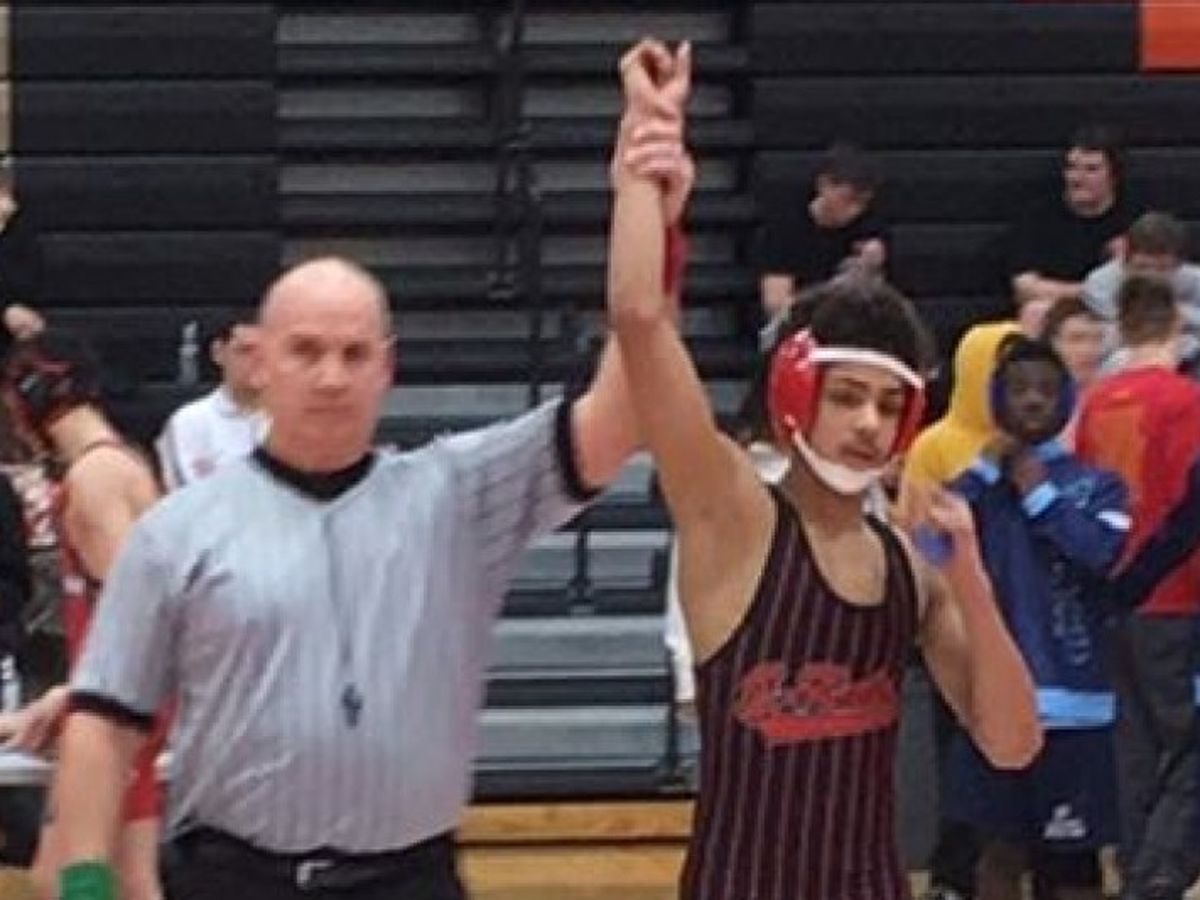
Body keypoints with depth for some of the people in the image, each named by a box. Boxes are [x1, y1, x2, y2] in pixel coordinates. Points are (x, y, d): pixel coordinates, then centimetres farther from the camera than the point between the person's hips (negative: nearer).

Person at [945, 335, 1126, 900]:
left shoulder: (1096, 485, 2)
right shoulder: (981, 484, 7)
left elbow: (1101, 552, -18)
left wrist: (1040, 494, -8)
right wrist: (988, 469, -9)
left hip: (1071, 693, -2)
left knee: (1069, 855, 3)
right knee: (1000, 846, 10)